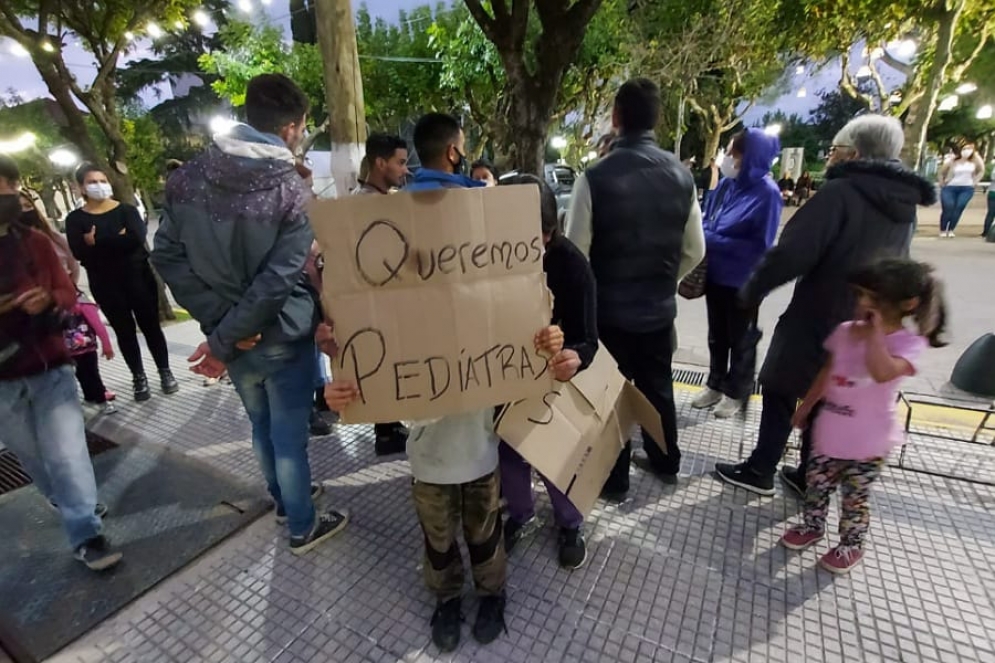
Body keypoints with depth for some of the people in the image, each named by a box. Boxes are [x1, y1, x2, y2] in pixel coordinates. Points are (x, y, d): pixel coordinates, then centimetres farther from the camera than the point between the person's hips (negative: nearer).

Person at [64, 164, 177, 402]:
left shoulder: (126, 210, 0)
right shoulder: (75, 219, 2)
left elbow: (137, 238, -18)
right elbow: (79, 252, -13)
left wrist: (97, 242, -13)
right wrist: (118, 239, -18)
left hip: (138, 276, -1)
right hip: (105, 284, 1)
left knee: (150, 325, 6)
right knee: (125, 331, 9)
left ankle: (165, 372, 19)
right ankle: (139, 378, 21)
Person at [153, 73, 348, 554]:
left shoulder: (188, 177, -2)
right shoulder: (293, 193, -17)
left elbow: (167, 256, -4)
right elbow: (277, 280, -23)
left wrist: (219, 318, -9)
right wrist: (222, 342, -15)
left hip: (231, 336, 5)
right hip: (282, 336, -5)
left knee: (261, 424, 24)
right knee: (289, 434, 11)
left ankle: (284, 499, 47)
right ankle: (303, 527, 32)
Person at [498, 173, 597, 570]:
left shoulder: (571, 264, -25)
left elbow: (588, 337, -26)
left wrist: (575, 357, -50)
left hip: (553, 374, -2)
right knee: (508, 451, 15)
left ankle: (569, 525, 41)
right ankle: (519, 514, 45)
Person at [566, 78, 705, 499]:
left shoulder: (595, 177, -17)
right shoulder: (682, 176, -1)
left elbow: (576, 251, -14)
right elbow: (694, 251, 5)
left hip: (608, 308, -4)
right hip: (660, 307, 5)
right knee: (658, 387, 22)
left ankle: (614, 480, 28)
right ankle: (666, 463, 42)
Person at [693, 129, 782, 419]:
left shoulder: (767, 193, -17)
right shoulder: (727, 184, 0)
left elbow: (760, 244, -20)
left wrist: (712, 240, -23)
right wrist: (703, 236, -12)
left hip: (743, 281, -6)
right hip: (715, 274, 6)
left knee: (740, 338, 12)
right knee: (717, 335, 18)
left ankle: (736, 392, 28)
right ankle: (716, 384, 35)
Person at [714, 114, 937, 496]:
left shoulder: (841, 192, -18)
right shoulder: (905, 204, 9)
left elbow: (792, 253, -23)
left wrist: (752, 290, -11)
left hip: (816, 319, -7)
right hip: (863, 326, 7)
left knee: (780, 394, 7)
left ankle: (759, 472, 17)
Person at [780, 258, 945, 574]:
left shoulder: (909, 343, -16)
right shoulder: (845, 331, -2)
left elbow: (882, 373, -38)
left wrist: (875, 333, -28)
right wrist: (804, 408, 15)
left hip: (867, 442, -5)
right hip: (829, 431, 5)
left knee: (854, 498, 12)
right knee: (816, 484, 18)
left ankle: (851, 546, 34)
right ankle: (811, 527, 40)